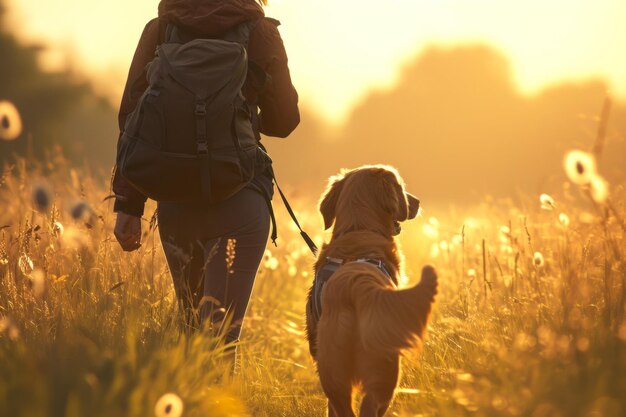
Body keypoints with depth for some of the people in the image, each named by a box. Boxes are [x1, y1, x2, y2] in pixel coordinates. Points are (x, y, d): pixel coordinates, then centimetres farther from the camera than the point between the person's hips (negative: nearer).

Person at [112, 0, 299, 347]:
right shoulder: (259, 31, 1)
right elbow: (283, 120, 8)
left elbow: (132, 116, 2)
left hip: (173, 197, 3)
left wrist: (128, 204, 3)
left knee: (193, 327, 21)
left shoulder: (159, 29, 7)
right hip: (238, 197, -3)